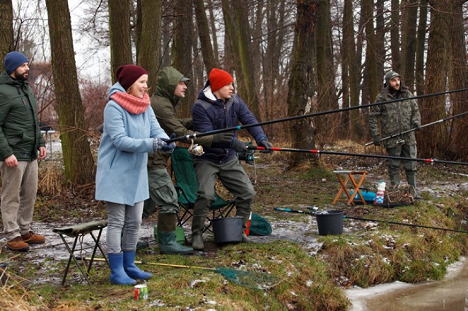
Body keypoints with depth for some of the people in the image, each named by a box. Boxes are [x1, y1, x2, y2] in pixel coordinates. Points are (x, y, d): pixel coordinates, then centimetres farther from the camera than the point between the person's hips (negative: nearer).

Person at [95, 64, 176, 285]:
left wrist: (165, 141, -25)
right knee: (116, 222, -1)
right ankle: (117, 271, 5)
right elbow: (120, 140, -24)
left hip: (136, 173, 7)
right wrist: (151, 144, -33)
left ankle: (129, 266, 24)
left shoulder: (145, 106, 5)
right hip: (116, 173, -7)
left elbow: (156, 129, -2)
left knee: (134, 222, 12)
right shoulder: (114, 107, -17)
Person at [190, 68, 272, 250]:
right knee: (206, 195, -23)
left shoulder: (235, 102, 0)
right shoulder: (201, 107, -17)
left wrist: (261, 138, -29)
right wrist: (232, 143, -35)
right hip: (207, 159, -6)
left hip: (229, 159, 6)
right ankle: (197, 234, -5)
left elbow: (249, 120, -10)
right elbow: (206, 134, -25)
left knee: (247, 192, 2)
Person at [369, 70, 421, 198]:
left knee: (411, 166, 6)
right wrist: (375, 135, -6)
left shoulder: (407, 94, 9)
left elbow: (415, 110, 17)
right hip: (392, 139, -3)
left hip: (409, 138, 3)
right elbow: (373, 117, 0)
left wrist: (416, 121, -4)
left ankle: (413, 191, 16)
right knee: (393, 166, 5)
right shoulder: (381, 98, -1)